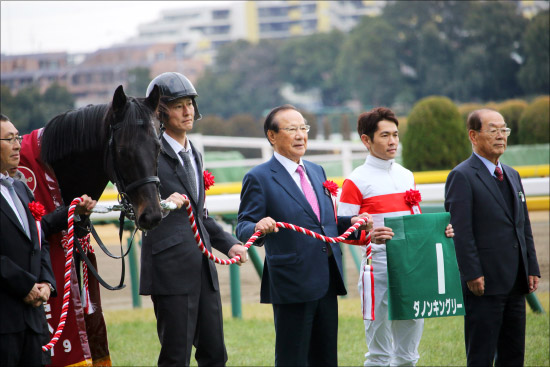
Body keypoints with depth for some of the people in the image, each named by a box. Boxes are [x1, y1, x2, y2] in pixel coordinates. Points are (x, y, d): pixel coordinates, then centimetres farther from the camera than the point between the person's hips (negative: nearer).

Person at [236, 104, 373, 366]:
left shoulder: (316, 171, 18)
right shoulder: (259, 178, -5)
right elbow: (243, 228, -10)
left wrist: (351, 223, 8)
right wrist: (258, 227, -31)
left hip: (326, 282, 7)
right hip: (292, 283, -7)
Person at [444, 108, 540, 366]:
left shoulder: (512, 176, 18)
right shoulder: (462, 177, -8)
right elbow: (460, 231, -14)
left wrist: (532, 269, 12)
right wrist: (472, 275, -19)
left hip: (515, 284, 8)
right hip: (484, 285, -8)